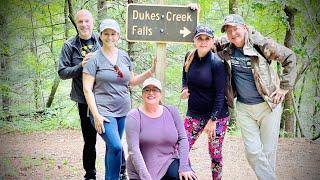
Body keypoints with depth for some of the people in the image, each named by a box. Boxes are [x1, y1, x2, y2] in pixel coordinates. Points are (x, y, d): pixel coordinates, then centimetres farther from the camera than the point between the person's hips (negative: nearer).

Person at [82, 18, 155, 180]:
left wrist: (152, 71, 7)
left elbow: (132, 81, 20)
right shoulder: (94, 58, -6)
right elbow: (87, 89, -8)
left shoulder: (124, 56, 10)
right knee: (115, 147, -20)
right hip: (104, 111, -5)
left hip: (123, 111, 5)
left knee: (112, 147, 12)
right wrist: (96, 115, -15)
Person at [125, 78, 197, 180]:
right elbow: (133, 150, -16)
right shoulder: (134, 116, -8)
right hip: (142, 170, -2)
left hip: (168, 164, 3)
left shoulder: (171, 111, 3)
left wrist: (184, 167, -12)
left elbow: (182, 139, 0)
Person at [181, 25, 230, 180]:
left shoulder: (217, 63, -14)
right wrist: (185, 88, -1)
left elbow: (220, 93, -14)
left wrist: (213, 120, -17)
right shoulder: (189, 57, 0)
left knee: (215, 154, 4)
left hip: (217, 115, -4)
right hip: (194, 115, 4)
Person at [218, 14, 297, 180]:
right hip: (243, 108, 4)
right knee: (252, 151, -1)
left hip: (268, 105, -3)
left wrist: (284, 87, -7)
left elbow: (289, 58, -4)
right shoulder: (226, 50, 1)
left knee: (268, 151, 3)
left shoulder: (261, 44, -11)